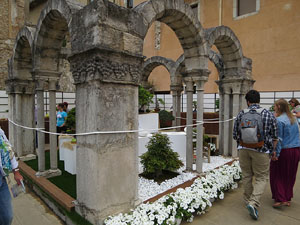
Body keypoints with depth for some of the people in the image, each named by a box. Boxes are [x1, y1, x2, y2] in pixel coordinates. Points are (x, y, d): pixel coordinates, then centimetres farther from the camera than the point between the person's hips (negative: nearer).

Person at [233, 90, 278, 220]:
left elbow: (235, 135, 3)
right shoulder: (268, 115, -5)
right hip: (261, 151, -2)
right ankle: (254, 203, -4)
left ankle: (248, 200, 31)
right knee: (261, 177, 8)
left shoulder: (241, 114, -1)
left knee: (246, 176, 16)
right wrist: (272, 151, 15)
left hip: (243, 149, 2)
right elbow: (275, 137, 0)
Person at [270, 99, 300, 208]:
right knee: (290, 176, 16)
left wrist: (276, 153, -14)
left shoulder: (279, 120, -15)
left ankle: (280, 199, 4)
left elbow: (278, 139, -17)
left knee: (277, 175, 5)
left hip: (284, 150, -7)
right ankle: (288, 198, 25)